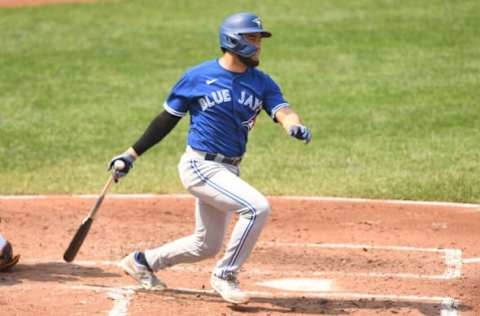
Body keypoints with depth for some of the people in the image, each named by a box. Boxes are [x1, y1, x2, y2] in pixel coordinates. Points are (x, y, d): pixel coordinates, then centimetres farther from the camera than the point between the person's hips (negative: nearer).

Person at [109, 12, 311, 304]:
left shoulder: (262, 83, 4)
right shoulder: (198, 77, -7)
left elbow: (281, 109, -13)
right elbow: (168, 118, 1)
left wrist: (295, 125, -37)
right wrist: (132, 154, 1)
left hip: (229, 170, 7)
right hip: (201, 166, -7)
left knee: (207, 245, 16)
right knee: (257, 207, -24)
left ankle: (142, 261, 36)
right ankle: (225, 276, -9)